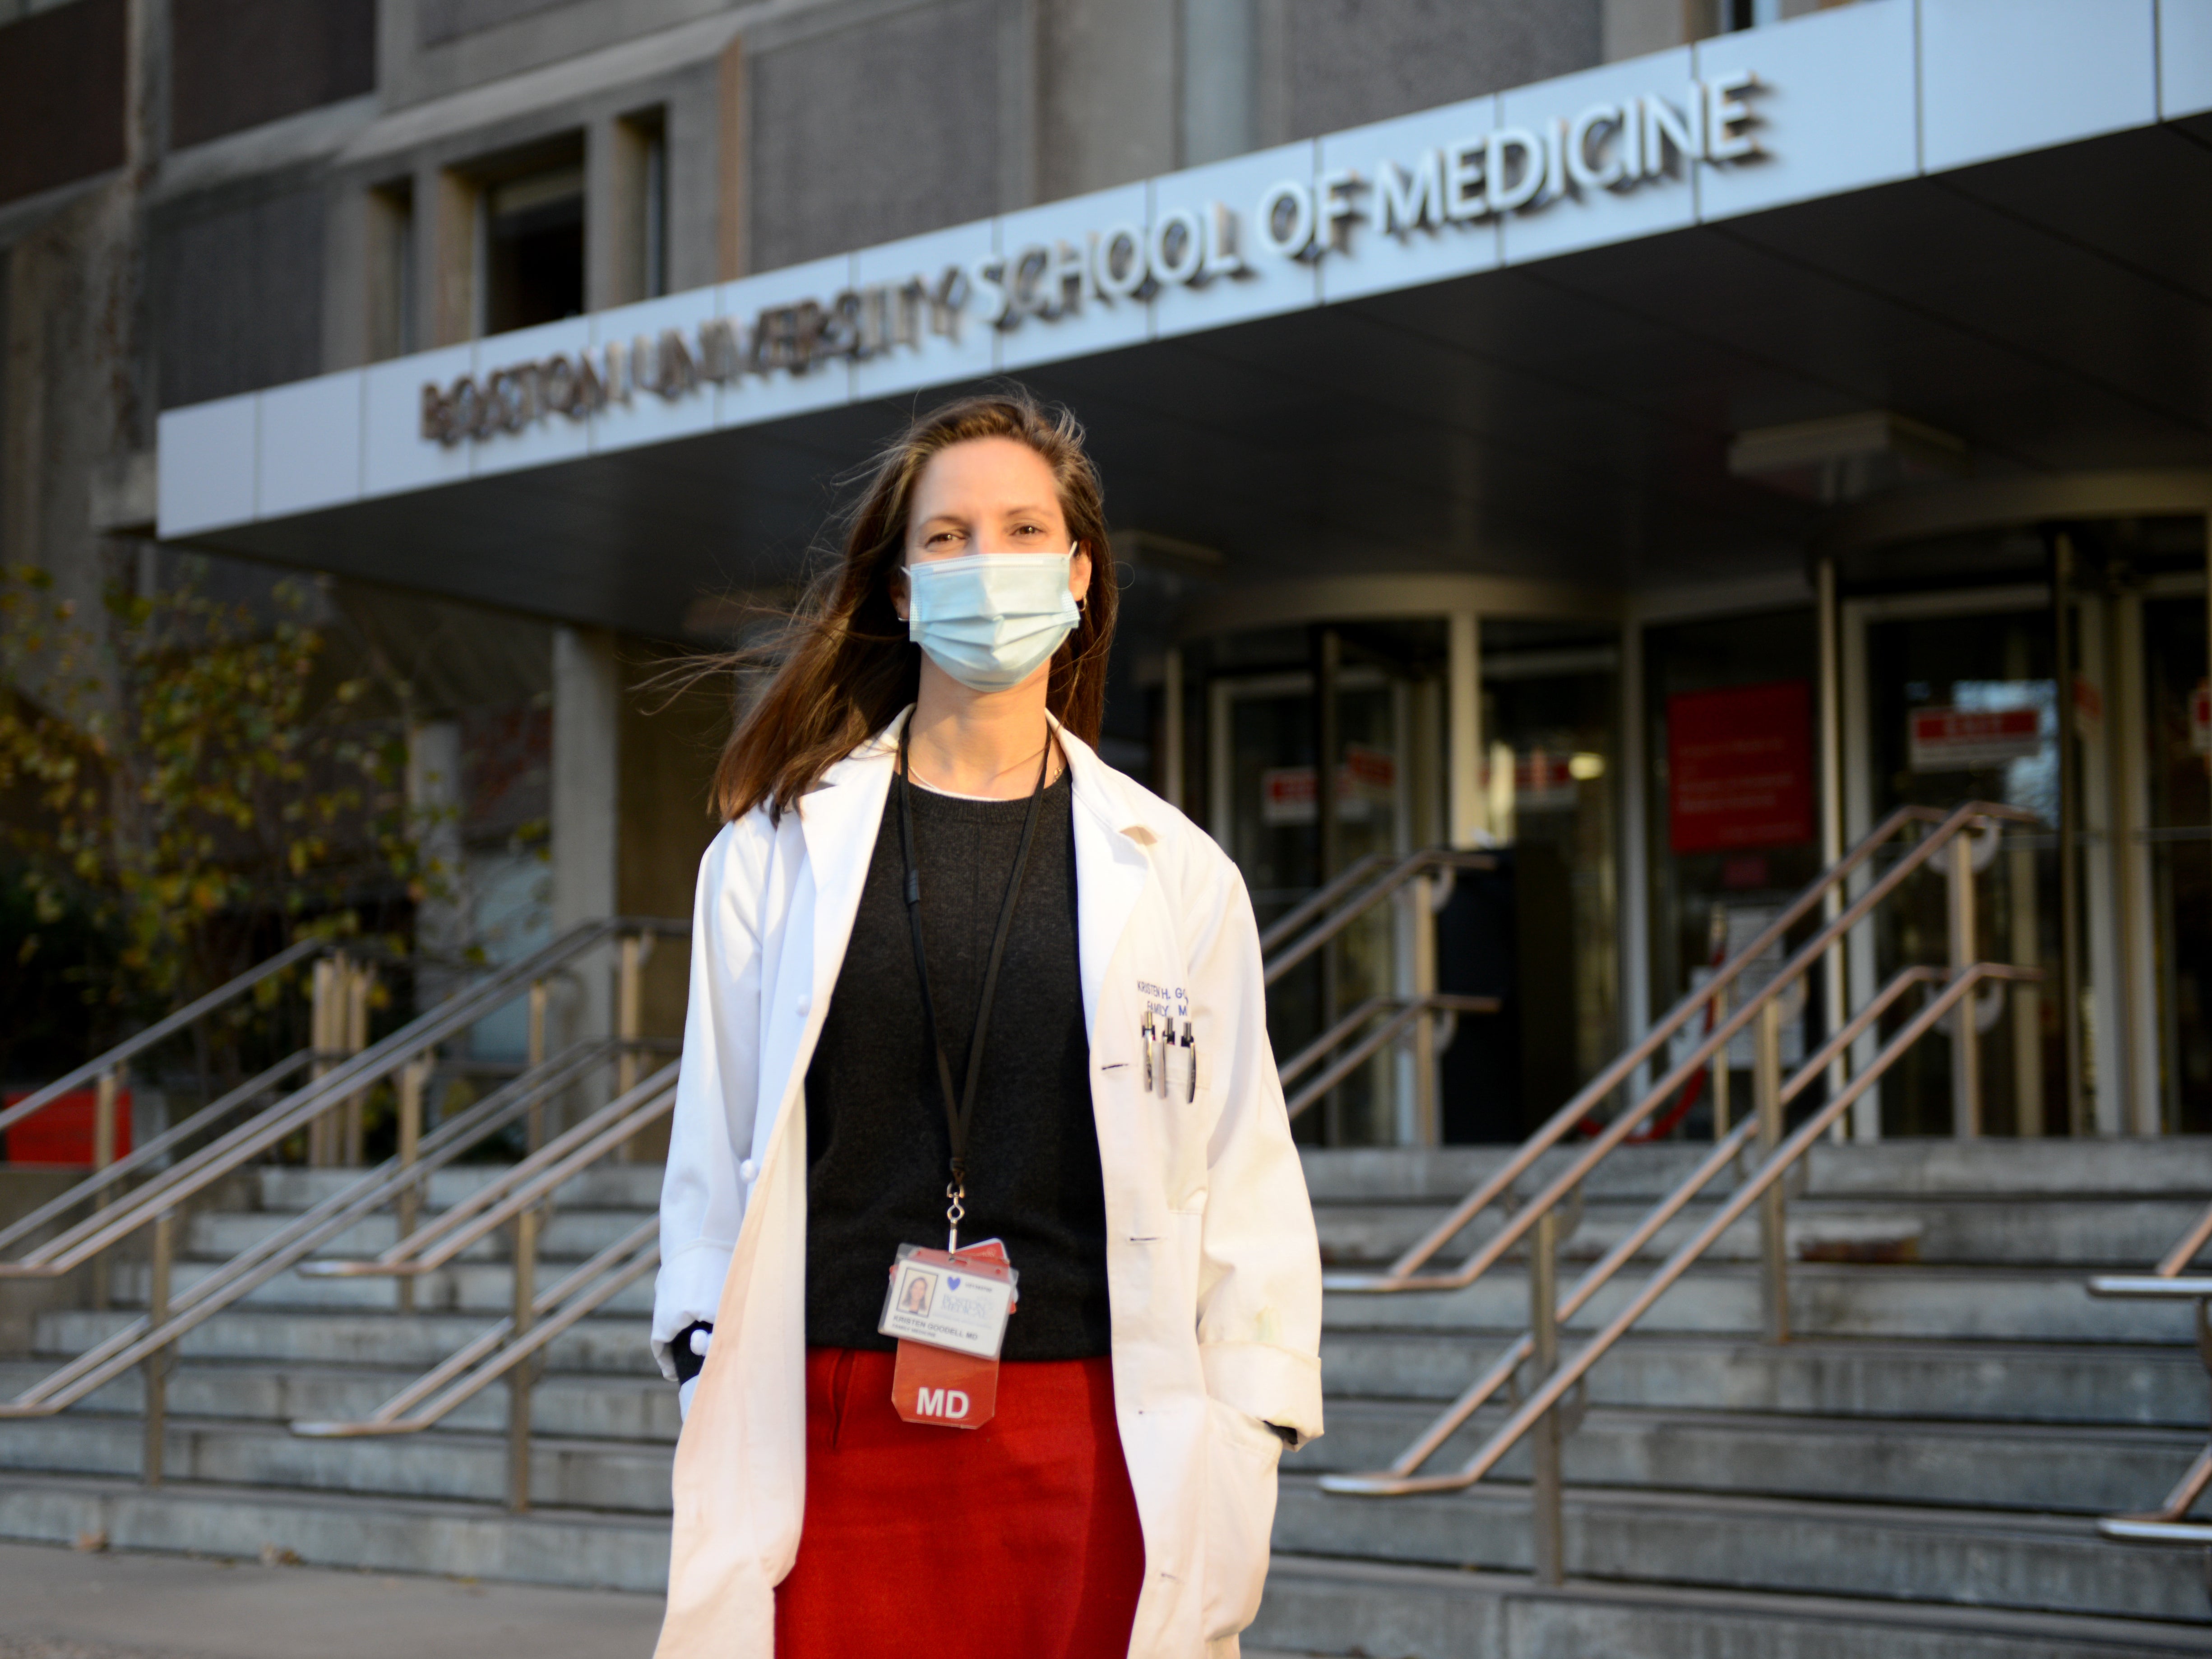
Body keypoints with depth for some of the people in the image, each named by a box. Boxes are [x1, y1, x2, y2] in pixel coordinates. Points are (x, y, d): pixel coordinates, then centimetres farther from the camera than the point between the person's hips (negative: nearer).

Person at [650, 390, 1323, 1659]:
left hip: (1088, 1441, 0)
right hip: (838, 1435, 0)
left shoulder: (1174, 875, 7)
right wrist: (709, 1366, 3)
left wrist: (1243, 1457, 2)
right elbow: (714, 1154, 10)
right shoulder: (778, 851, 8)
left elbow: (1245, 1185, 8)